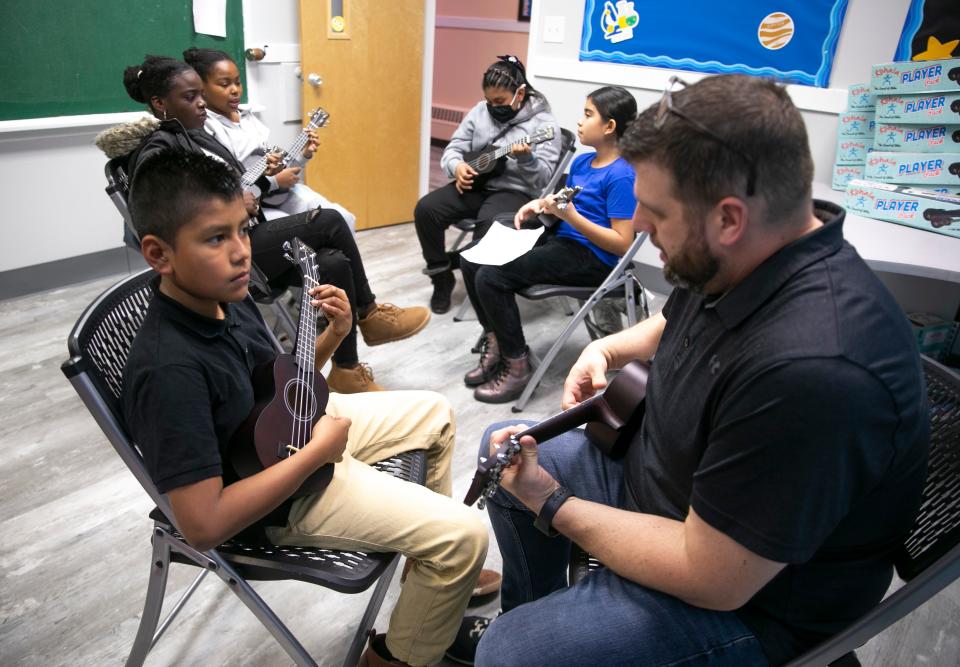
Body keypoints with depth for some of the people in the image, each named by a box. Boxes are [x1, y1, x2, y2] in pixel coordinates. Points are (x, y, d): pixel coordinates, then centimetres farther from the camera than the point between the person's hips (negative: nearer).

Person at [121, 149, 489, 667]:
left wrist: (333, 336, -8)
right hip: (283, 497, -9)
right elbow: (204, 525, -32)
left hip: (299, 426, 9)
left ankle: (431, 559, 36)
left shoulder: (225, 298, -6)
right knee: (465, 536, -12)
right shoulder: (168, 371, -33)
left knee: (435, 411, 21)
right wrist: (319, 450, -26)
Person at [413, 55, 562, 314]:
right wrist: (456, 165, -12)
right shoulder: (480, 111, 7)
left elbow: (543, 179, -16)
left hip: (514, 191, -5)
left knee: (489, 224, -37)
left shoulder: (543, 123, -9)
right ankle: (442, 276, 1)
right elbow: (453, 148, 11)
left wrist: (526, 158, -37)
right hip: (475, 184, 5)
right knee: (425, 209, -16)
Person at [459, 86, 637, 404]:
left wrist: (570, 216, -26)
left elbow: (622, 244, -20)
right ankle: (496, 341, 11)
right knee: (471, 260, 1)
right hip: (559, 239, 9)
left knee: (491, 278, -22)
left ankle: (516, 365, -7)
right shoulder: (582, 161, 10)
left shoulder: (621, 176, -16)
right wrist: (538, 205, 1)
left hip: (591, 258, -9)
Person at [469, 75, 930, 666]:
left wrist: (551, 505, -20)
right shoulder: (737, 261, -9)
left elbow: (712, 581, -29)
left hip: (748, 597, -8)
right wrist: (610, 348, -2)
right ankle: (531, 611, 35)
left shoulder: (812, 371, -38)